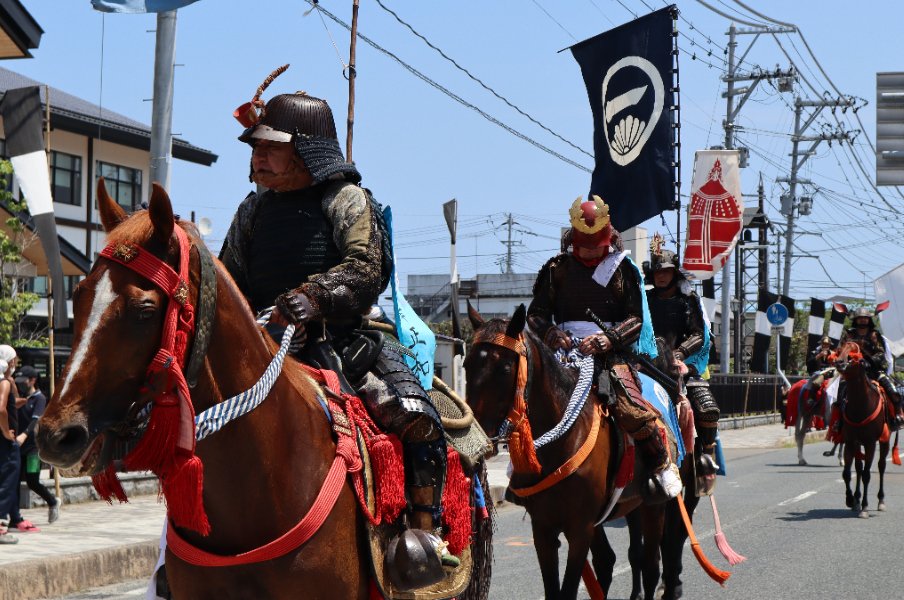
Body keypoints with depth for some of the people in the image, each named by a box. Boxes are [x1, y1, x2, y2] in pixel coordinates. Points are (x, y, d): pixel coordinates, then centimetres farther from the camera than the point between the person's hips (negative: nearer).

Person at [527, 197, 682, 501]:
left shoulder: (623, 269, 8)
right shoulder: (557, 268, 12)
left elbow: (635, 319, 3)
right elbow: (536, 312, 12)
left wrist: (607, 339, -15)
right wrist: (553, 335, -10)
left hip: (611, 355, -2)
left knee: (632, 410, -25)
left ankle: (662, 467, -4)